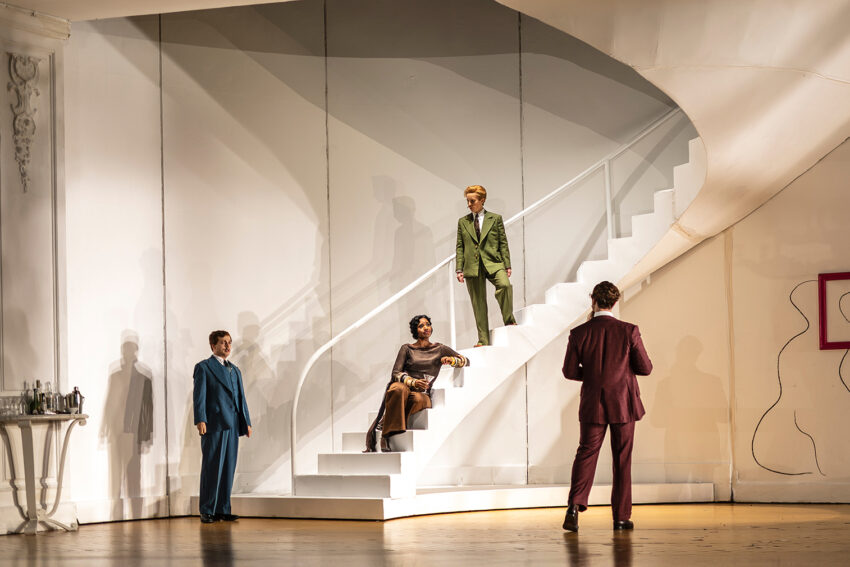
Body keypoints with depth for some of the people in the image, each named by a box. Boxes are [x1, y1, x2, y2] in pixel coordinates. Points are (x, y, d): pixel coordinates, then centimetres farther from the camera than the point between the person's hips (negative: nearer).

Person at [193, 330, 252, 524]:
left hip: (232, 426, 6)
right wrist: (200, 420, -17)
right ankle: (207, 511, -1)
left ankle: (223, 509, 11)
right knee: (212, 468, -5)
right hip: (213, 425, -6)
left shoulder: (235, 370, 21)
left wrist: (246, 422, 12)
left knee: (228, 468, 6)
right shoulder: (203, 367, 2)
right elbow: (199, 396, -6)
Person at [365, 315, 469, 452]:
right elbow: (395, 373, 3)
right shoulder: (407, 348, 13)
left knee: (417, 399, -39)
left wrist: (451, 360, -4)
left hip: (423, 394, 1)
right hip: (404, 386, -1)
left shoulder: (439, 349, 18)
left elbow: (466, 361, 18)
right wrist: (413, 382, -16)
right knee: (398, 389, -40)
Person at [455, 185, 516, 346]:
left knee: (505, 285, -30)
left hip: (493, 264, -2)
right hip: (472, 267, 2)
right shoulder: (463, 222, 13)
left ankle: (509, 320, -10)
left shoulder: (495, 219, 8)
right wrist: (459, 269, 3)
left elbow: (503, 243, 6)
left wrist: (507, 266, 0)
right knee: (478, 304, 2)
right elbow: (460, 247, 12)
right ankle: (483, 339, 9)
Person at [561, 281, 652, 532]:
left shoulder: (579, 333, -6)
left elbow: (570, 371, -1)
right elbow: (645, 368, -3)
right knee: (622, 460, 8)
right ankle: (621, 516, 11)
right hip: (624, 403, 0)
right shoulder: (629, 331, -7)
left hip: (593, 404, 0)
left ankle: (575, 504, -13)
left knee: (586, 453, 7)